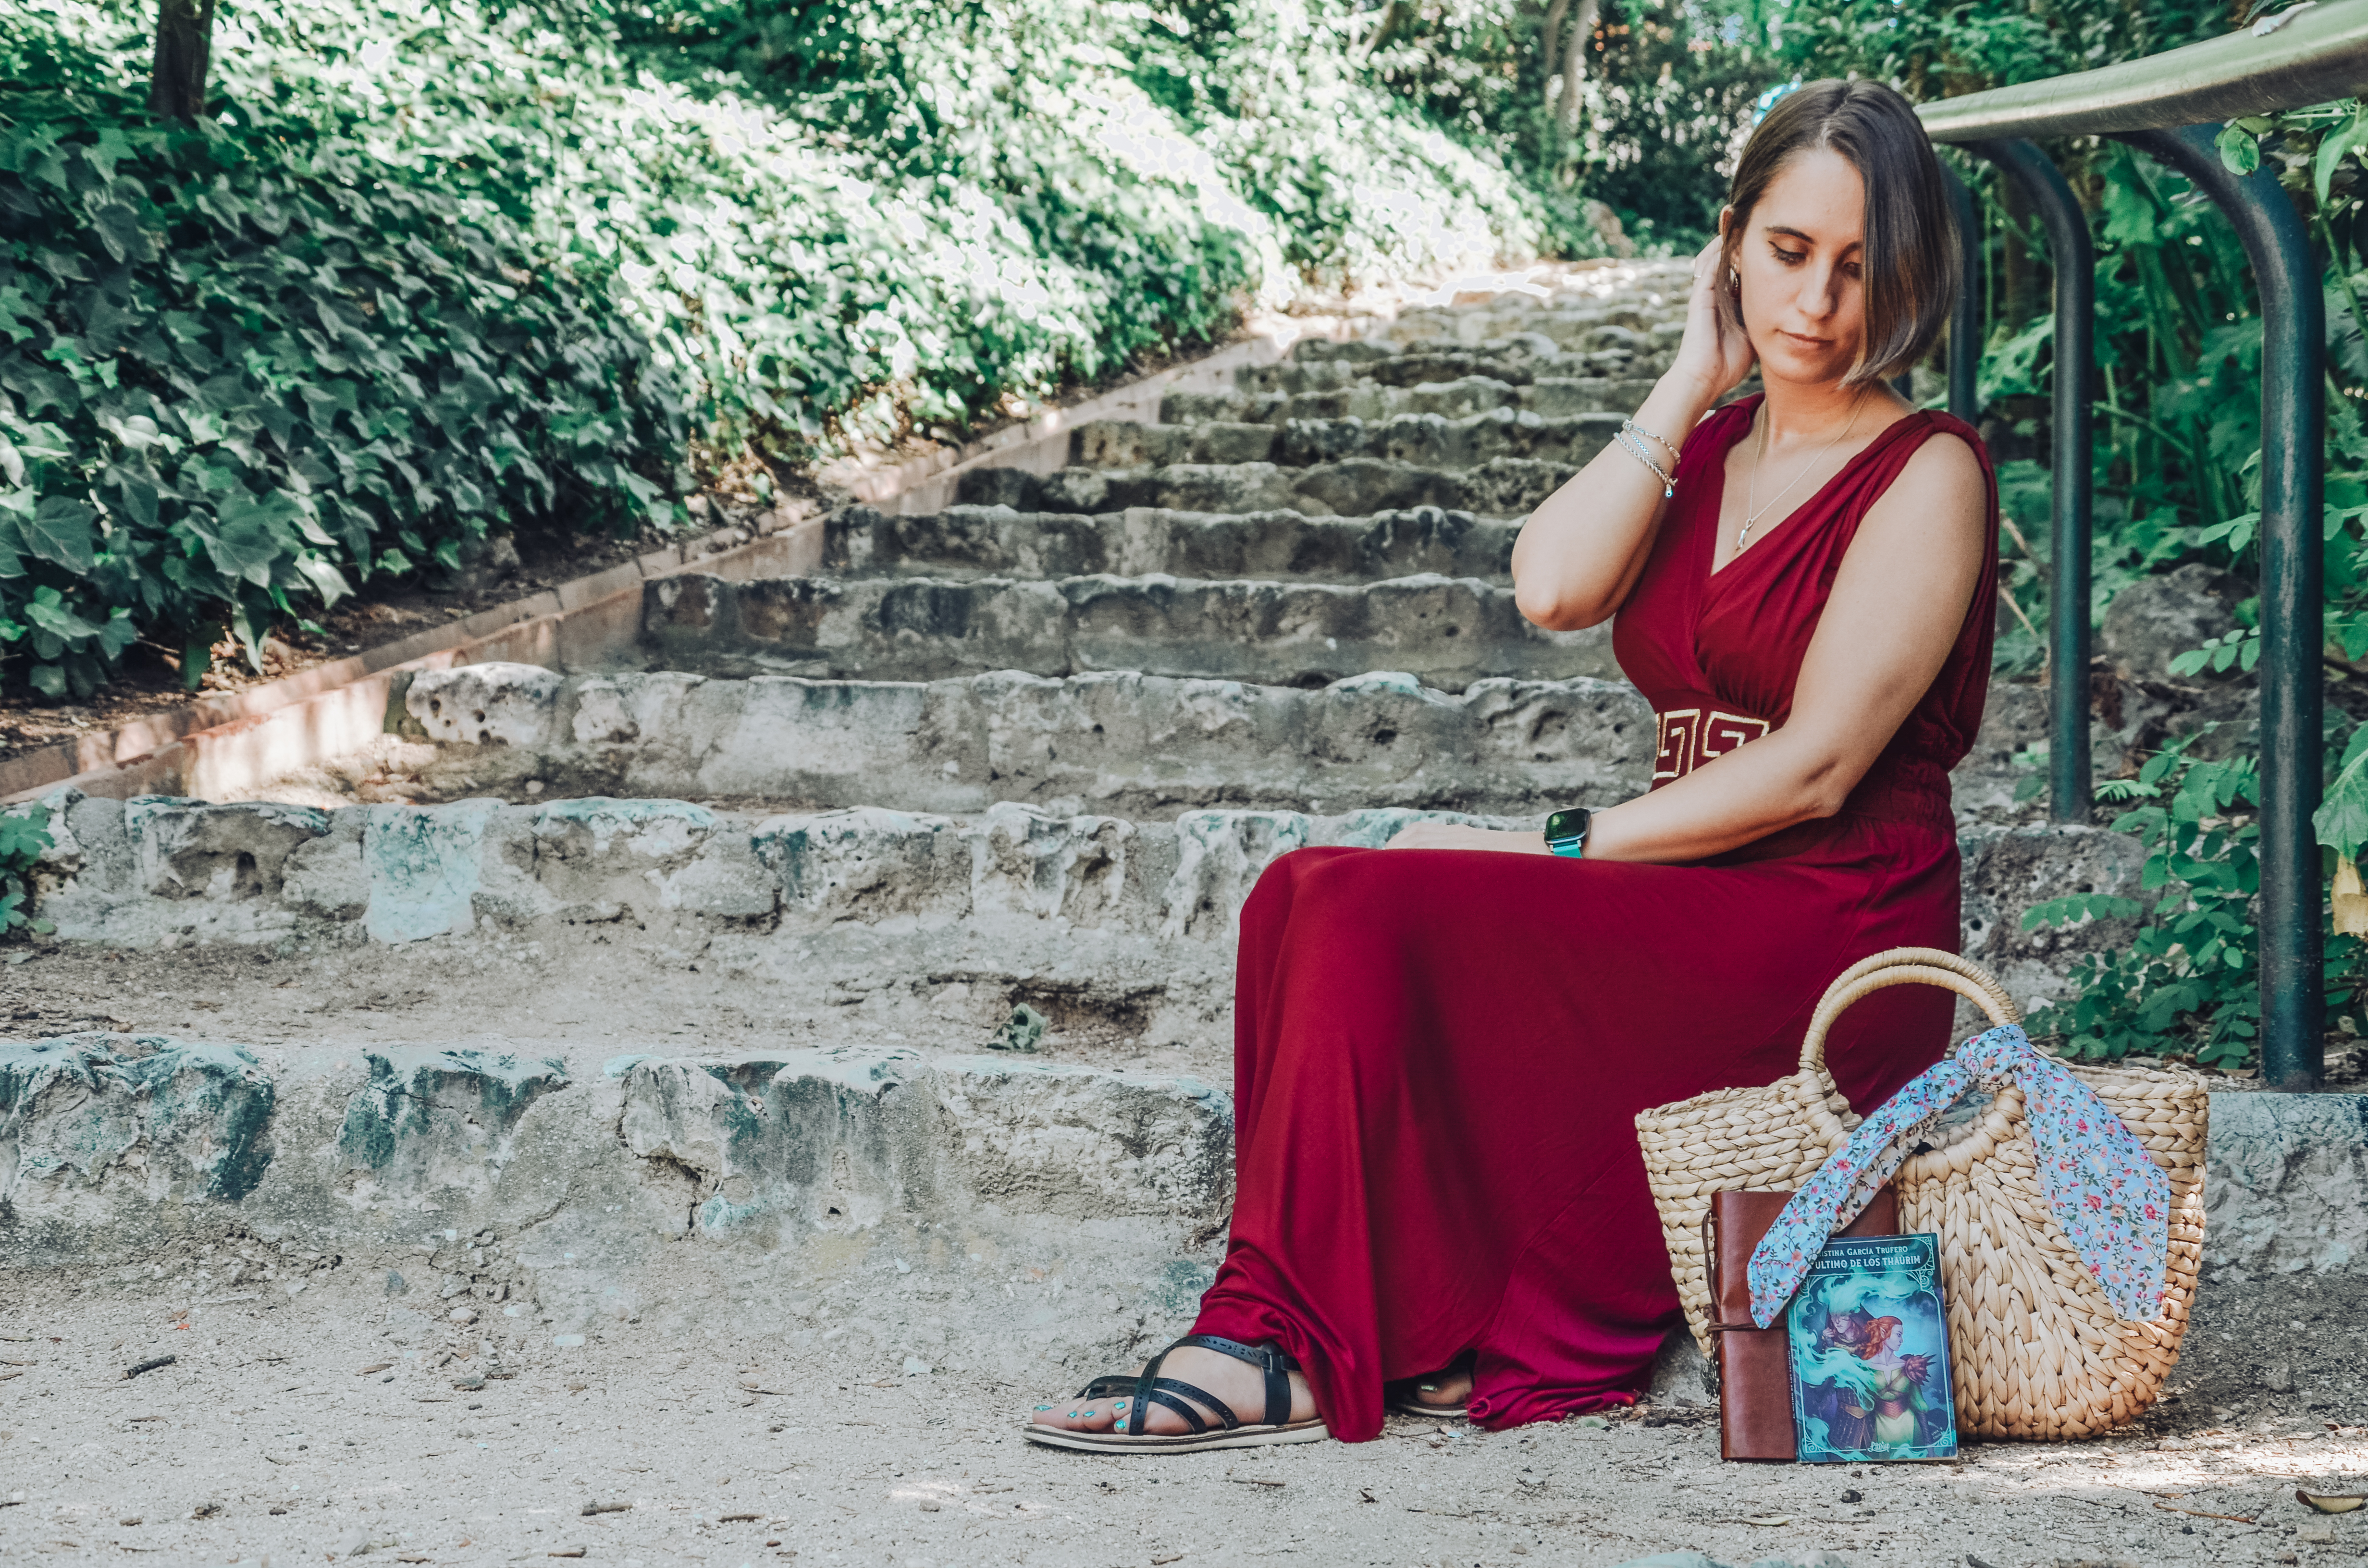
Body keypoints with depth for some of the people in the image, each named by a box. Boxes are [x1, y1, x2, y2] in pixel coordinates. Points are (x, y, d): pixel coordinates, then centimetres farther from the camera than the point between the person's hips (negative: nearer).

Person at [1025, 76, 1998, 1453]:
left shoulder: (1927, 473, -3)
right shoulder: (1705, 451, 16)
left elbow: (1815, 767, -13)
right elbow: (1552, 585, -6)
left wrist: (1563, 853, -14)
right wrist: (1693, 384, -2)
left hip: (1834, 951, -7)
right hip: (1685, 928, 7)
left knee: (1379, 912, -23)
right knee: (1312, 897, -16)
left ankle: (1295, 1343, -16)